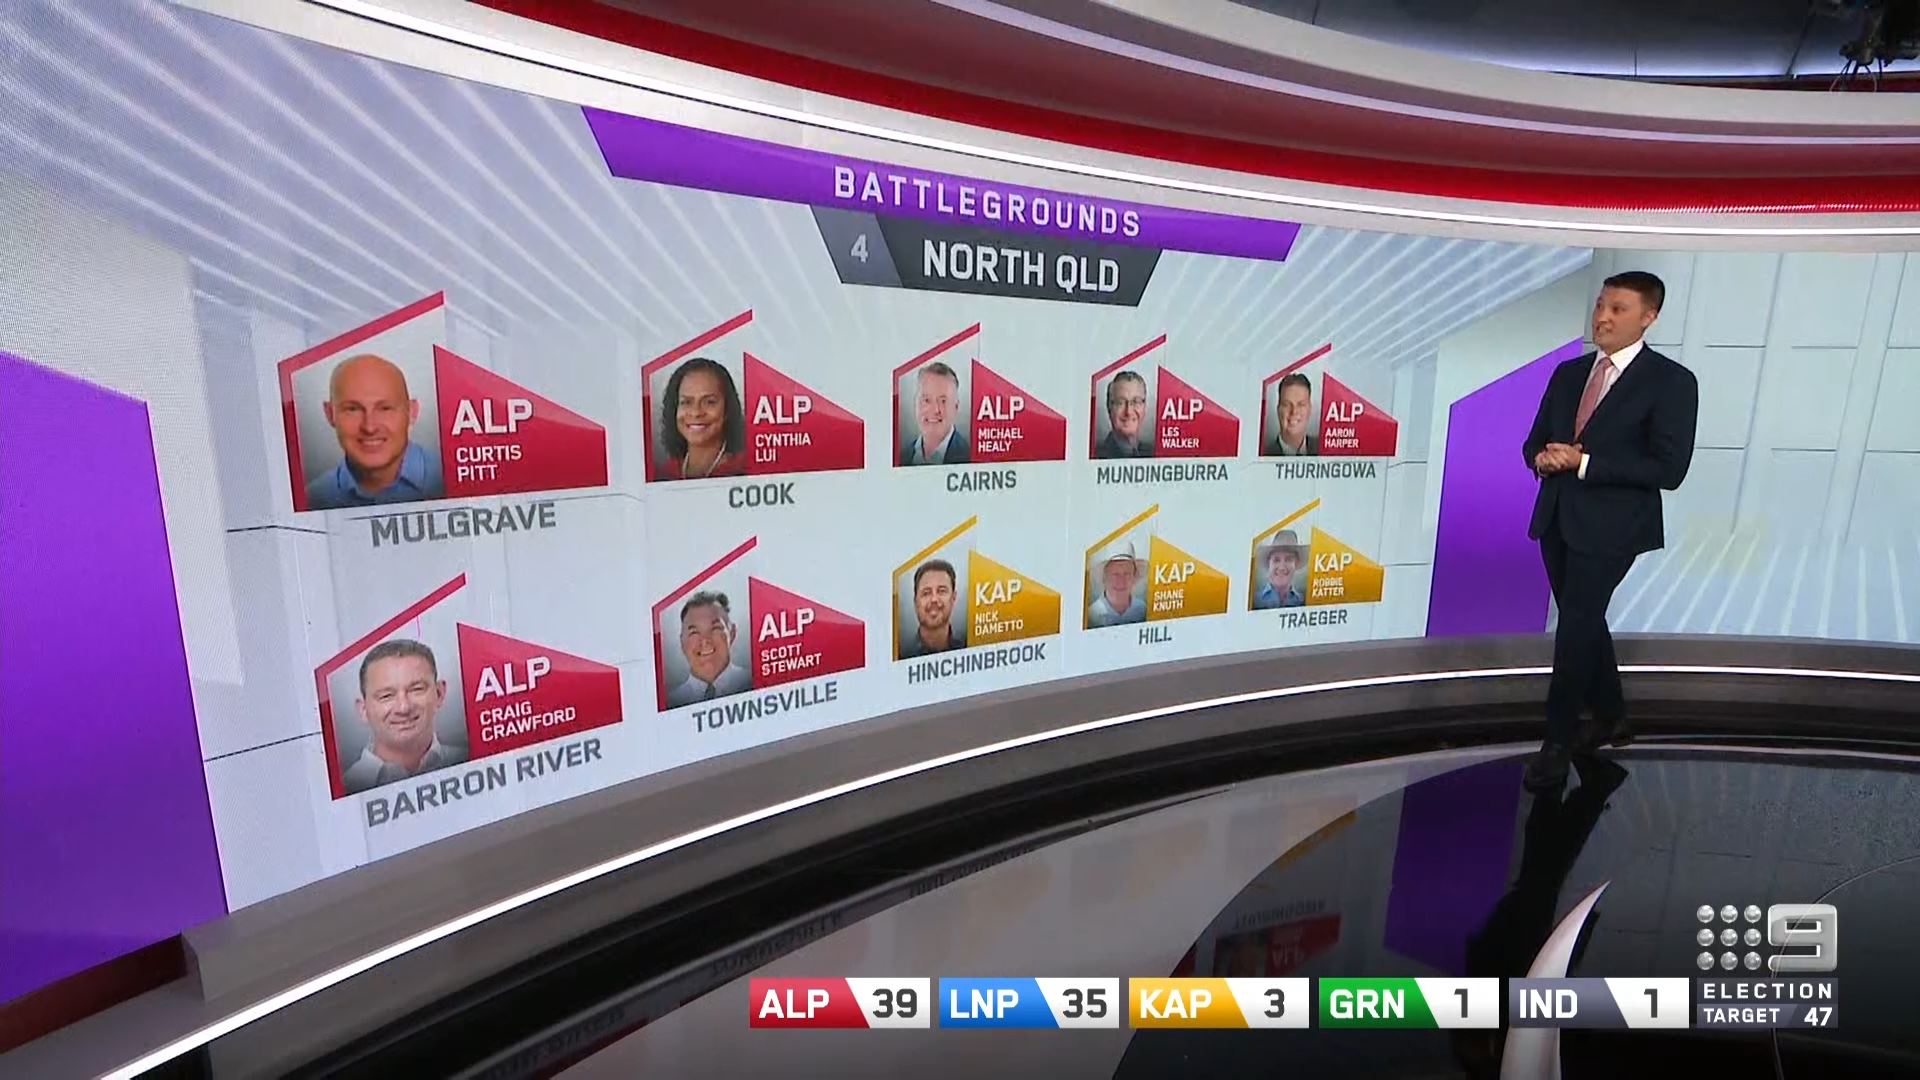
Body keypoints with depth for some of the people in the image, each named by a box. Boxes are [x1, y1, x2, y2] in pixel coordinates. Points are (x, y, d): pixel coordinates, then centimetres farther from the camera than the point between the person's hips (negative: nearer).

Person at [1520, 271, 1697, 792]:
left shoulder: (1671, 381, -7)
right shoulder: (1568, 373, 11)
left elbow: (1668, 469, -14)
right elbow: (1535, 439, 14)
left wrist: (1583, 463, -19)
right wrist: (1543, 458, -9)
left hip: (1609, 524, -6)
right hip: (1556, 517, 6)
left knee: (1576, 626, -5)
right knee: (1583, 622, 17)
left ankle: (1557, 742, 6)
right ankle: (1610, 717, 36)